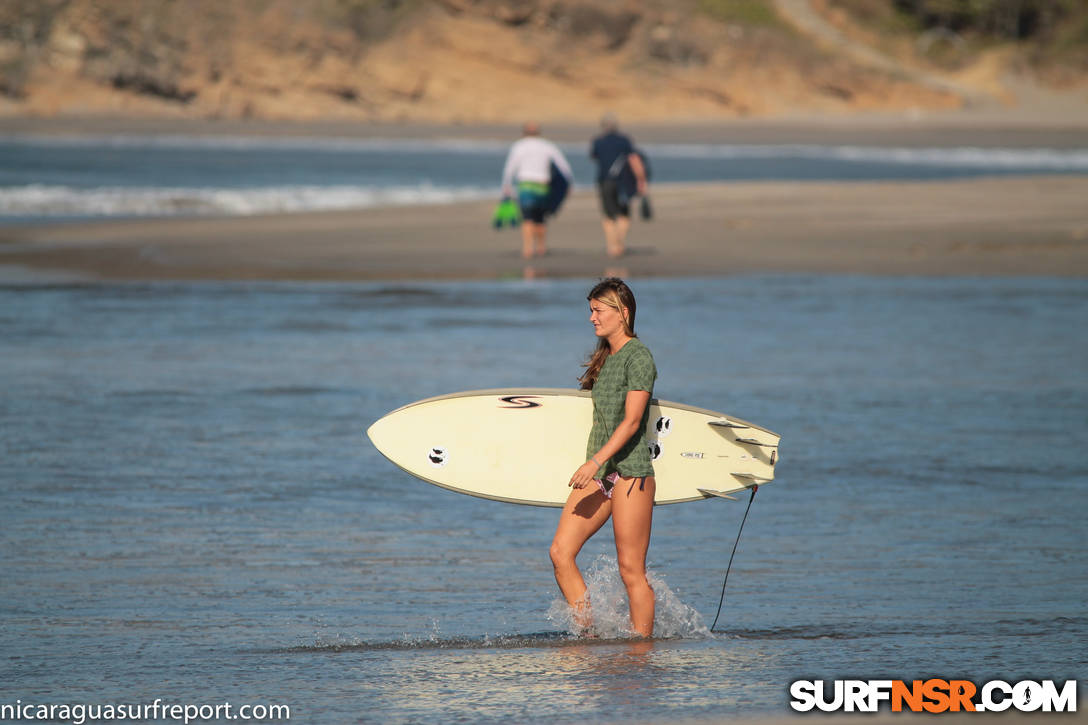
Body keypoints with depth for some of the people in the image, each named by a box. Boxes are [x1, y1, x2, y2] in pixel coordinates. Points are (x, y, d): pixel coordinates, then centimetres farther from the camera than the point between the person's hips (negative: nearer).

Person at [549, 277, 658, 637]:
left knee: (631, 570, -4)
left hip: (630, 472, -8)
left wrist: (595, 461, -25)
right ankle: (588, 633, -2)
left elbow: (631, 421, -18)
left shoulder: (638, 357, -10)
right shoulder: (605, 358, 17)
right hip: (598, 475, 8)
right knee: (561, 552, -5)